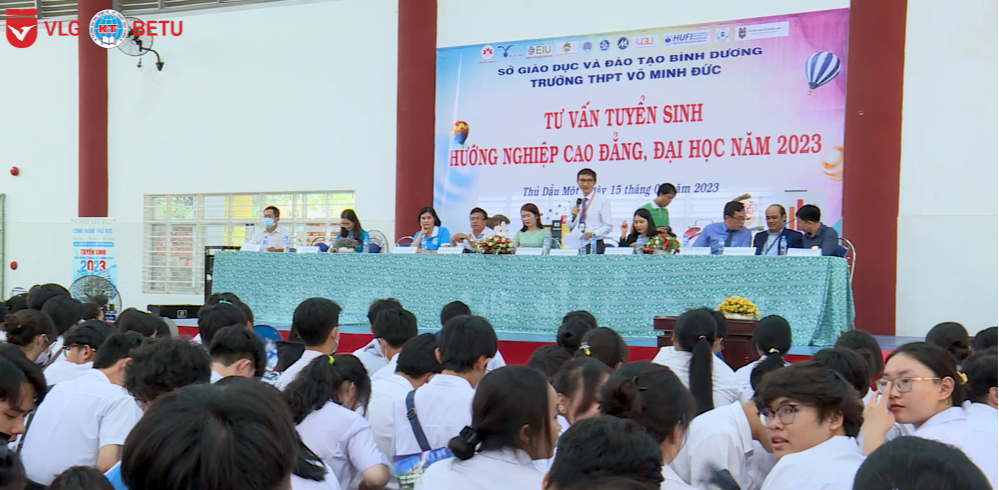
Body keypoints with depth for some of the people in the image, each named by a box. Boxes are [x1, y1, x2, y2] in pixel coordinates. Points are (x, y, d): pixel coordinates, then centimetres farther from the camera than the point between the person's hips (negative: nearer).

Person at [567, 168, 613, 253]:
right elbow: (570, 226, 17)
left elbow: (608, 226, -5)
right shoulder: (575, 202, 13)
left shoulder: (602, 200, -2)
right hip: (578, 245, 4)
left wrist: (593, 234, -21)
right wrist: (573, 215, -3)